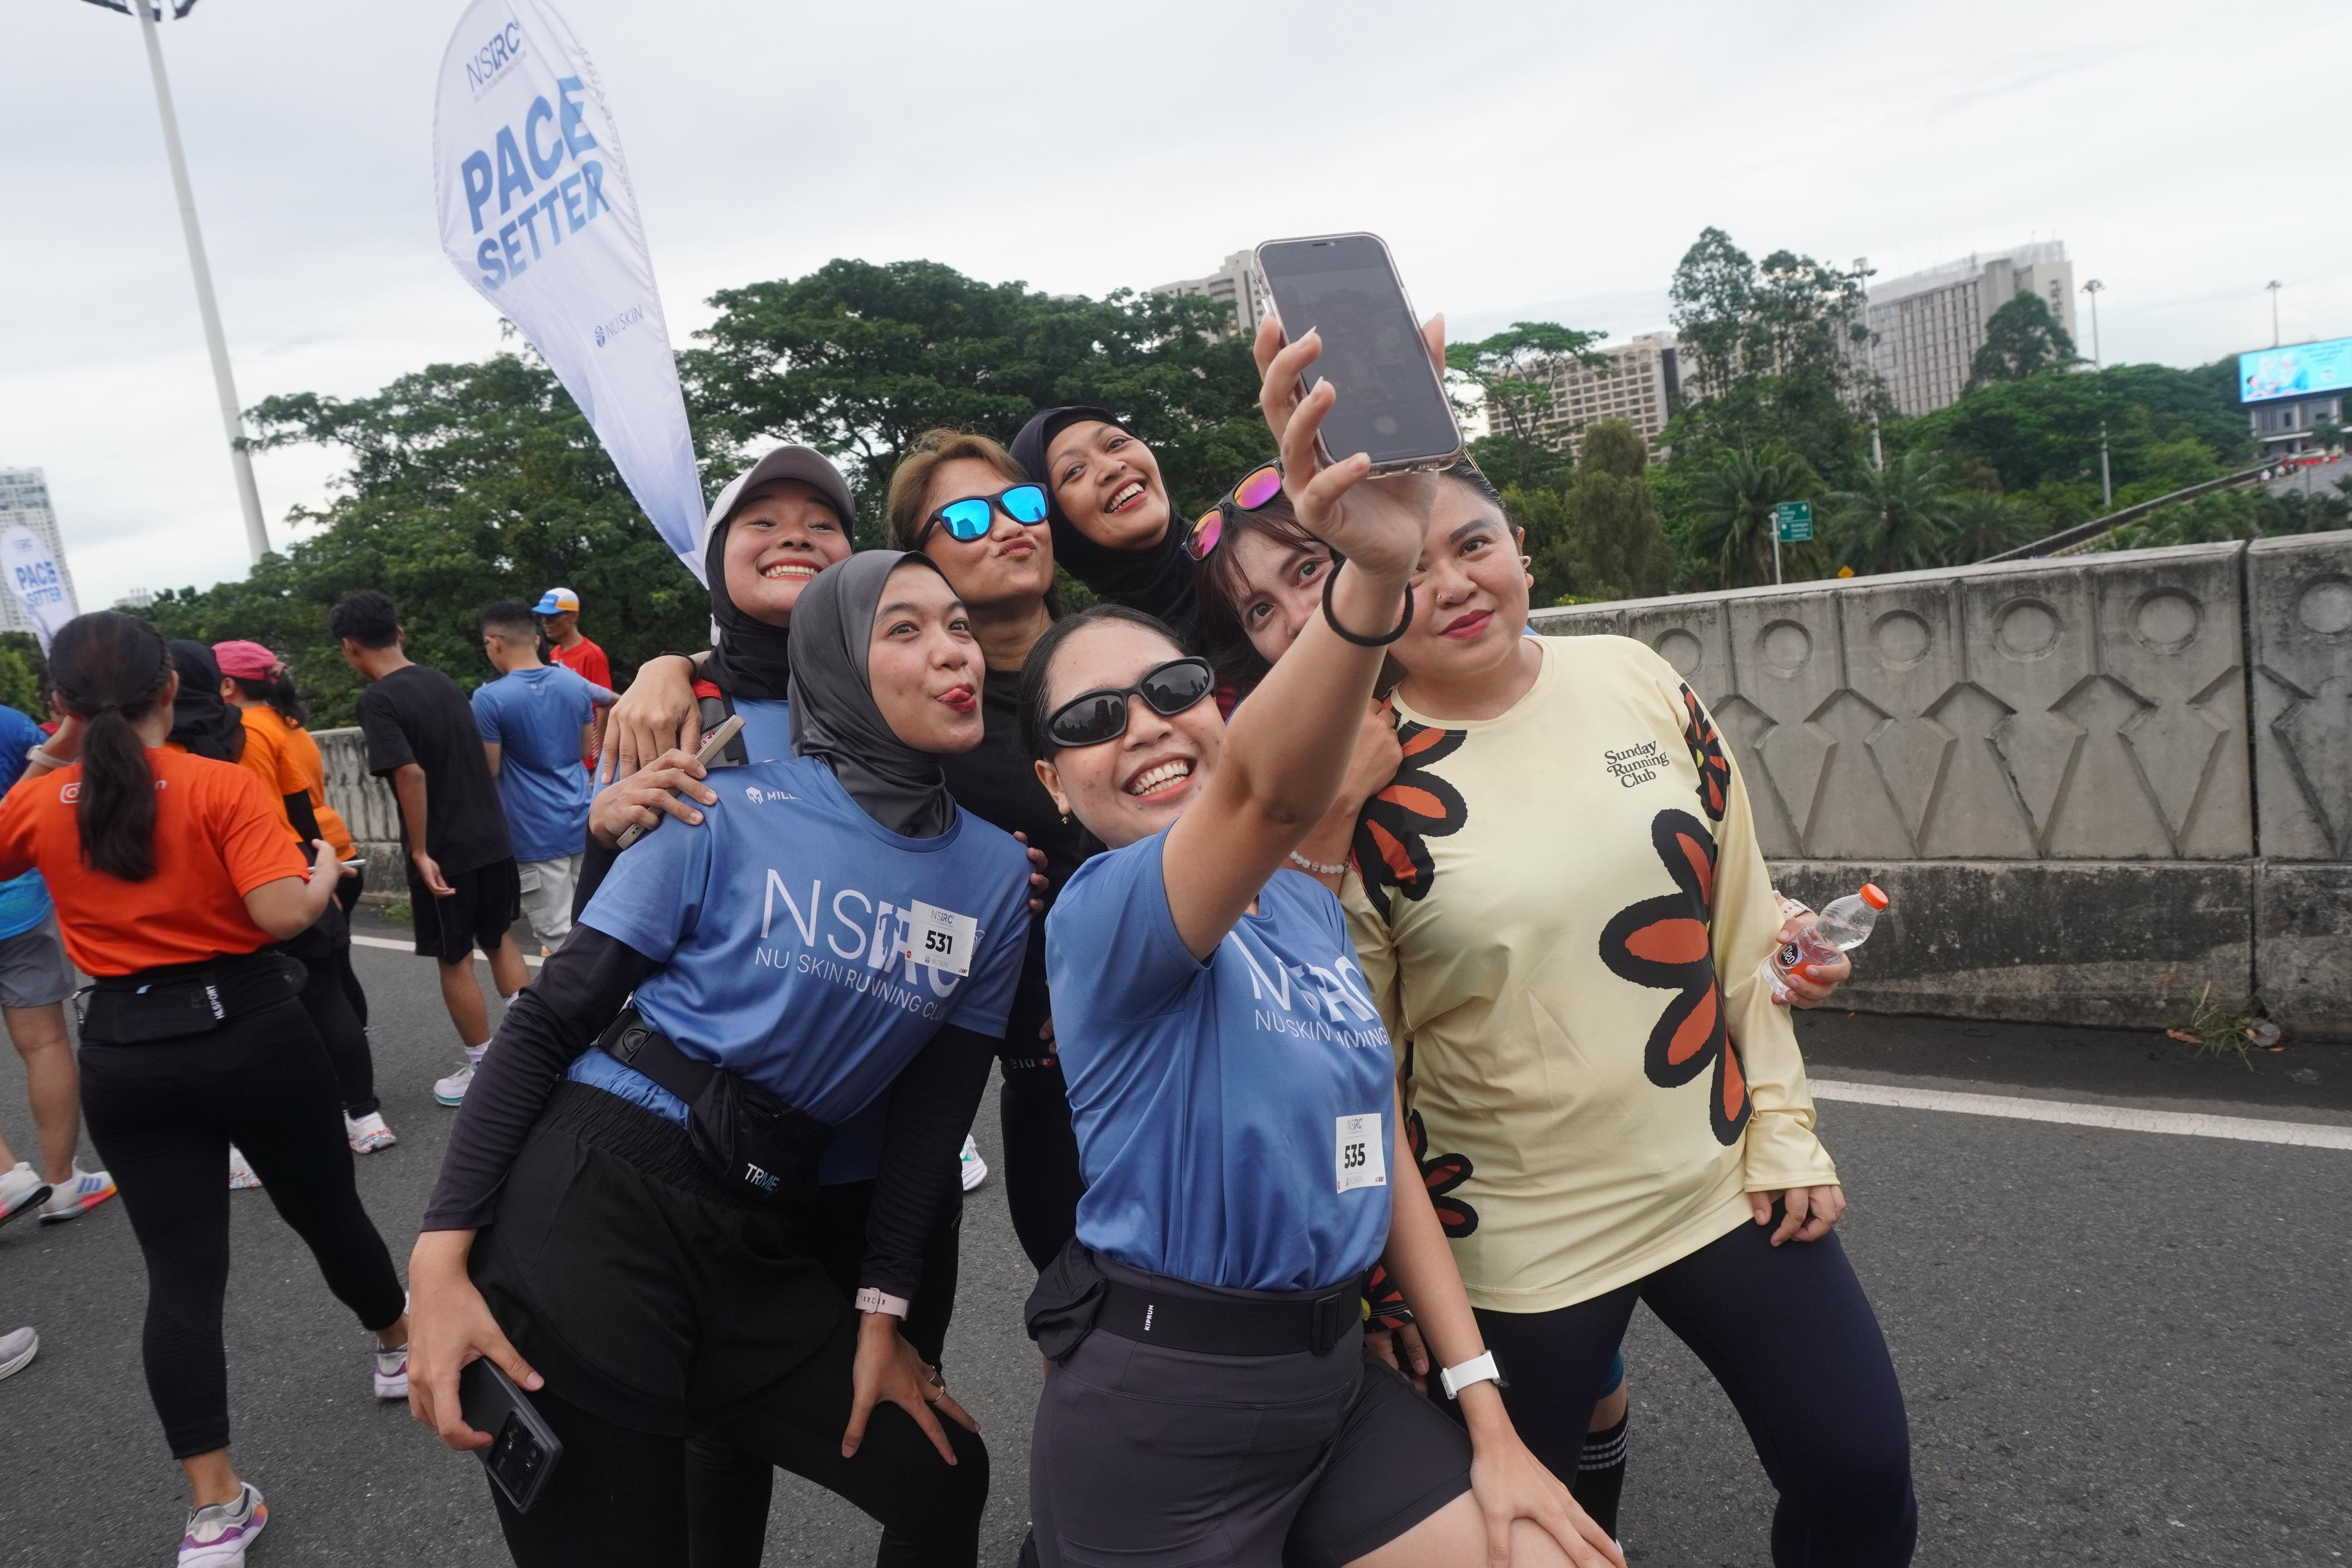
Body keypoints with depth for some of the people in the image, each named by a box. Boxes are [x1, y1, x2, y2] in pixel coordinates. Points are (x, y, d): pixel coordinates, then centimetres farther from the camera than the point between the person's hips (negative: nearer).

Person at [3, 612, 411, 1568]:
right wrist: (326, 868, -1)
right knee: (327, 1211, 18)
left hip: (124, 1056, 3)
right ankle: (400, 1349, 41)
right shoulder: (221, 786, -12)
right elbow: (284, 913, -21)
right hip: (249, 1029, -2)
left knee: (181, 1272, 6)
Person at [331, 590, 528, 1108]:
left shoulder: (378, 700, -14)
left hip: (444, 851, -6)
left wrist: (420, 852, -18)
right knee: (500, 940, 17)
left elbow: (411, 774, -23)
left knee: (454, 961, 7)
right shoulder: (442, 682, 8)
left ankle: (483, 1070, 17)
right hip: (491, 838, 6)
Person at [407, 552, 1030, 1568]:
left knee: (942, 1481, 12)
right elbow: (550, 1020, -6)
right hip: (593, 1200, -4)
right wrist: (442, 1255, -13)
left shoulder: (998, 874, 2)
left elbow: (937, 1104, 7)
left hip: (756, 1243, 5)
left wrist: (882, 1309, 6)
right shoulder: (730, 815, -9)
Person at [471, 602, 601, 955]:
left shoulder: (490, 698, -14)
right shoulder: (576, 684, 4)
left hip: (537, 831, -6)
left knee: (558, 933, 0)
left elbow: (490, 770, -6)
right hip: (583, 819, 6)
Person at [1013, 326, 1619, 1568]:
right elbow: (1274, 792, -38)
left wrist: (1491, 1430, 3)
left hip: (1337, 1379, 6)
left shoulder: (1309, 906, 5)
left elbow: (1385, 1160, 7)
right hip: (1160, 1421, -6)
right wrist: (1373, 575, -55)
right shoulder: (1099, 912, -16)